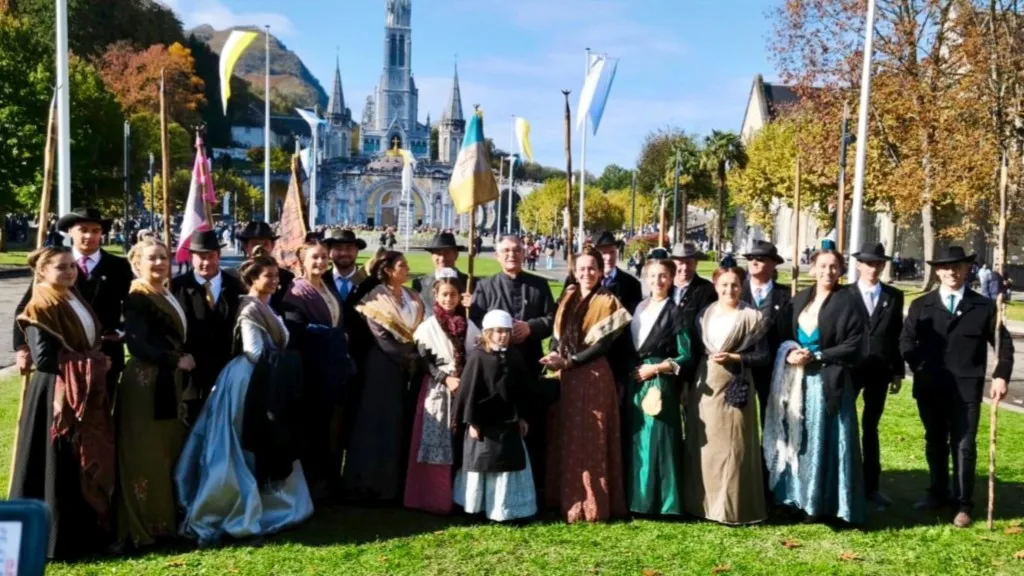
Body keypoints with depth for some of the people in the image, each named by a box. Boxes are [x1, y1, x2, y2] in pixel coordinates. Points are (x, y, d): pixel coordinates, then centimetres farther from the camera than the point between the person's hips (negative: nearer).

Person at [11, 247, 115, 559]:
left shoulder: (75, 300, 13)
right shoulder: (41, 307, -13)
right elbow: (44, 358, -20)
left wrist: (99, 363, 3)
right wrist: (93, 364, -15)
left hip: (86, 395, 9)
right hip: (57, 396, -9)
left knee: (90, 464, 14)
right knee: (61, 470, -2)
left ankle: (86, 533, 25)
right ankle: (57, 539, 10)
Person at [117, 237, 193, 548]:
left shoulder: (168, 296, 14)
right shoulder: (137, 298, -13)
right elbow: (137, 345, -21)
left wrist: (180, 363, 4)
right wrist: (176, 361, -14)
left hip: (168, 381, 9)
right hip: (145, 382, -9)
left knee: (170, 451, 14)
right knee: (148, 456, -2)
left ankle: (166, 517, 25)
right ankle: (145, 524, 8)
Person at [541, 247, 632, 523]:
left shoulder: (607, 302, -5)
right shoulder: (568, 298, 13)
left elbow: (603, 345, -12)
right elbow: (557, 333, 13)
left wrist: (568, 360, -16)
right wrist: (554, 355, -8)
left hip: (593, 378, -6)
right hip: (565, 377, 6)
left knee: (590, 441, -2)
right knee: (565, 440, 10)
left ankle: (591, 505, 5)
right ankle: (567, 499, 19)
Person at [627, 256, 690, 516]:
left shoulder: (674, 312, -6)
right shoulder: (640, 307, 12)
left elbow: (685, 355, -8)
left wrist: (654, 368, -13)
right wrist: (633, 369, 3)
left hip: (659, 383, -6)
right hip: (635, 381, 6)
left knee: (658, 439, -3)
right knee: (637, 439, 10)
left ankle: (662, 500, 6)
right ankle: (638, 497, 20)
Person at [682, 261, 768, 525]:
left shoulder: (752, 316, -4)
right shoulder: (705, 314, 8)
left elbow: (763, 357, -4)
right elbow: (695, 351, 12)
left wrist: (733, 358, -16)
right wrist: (687, 384, 8)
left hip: (734, 387, -4)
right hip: (704, 387, 4)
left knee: (731, 446, -1)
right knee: (702, 445, 9)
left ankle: (732, 506, 9)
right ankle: (703, 501, 20)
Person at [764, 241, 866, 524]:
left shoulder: (847, 303, -5)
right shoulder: (799, 299, 12)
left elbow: (854, 346, -10)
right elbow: (785, 335, 15)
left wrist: (815, 356, -15)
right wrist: (790, 352, -7)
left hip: (827, 382, -5)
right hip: (797, 381, 5)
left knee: (824, 441, -2)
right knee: (797, 440, 8)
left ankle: (822, 502, 6)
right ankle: (798, 497, 17)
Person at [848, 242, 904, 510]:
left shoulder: (894, 296, 5)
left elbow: (897, 336, 6)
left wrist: (898, 371, 5)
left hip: (879, 371, 2)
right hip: (849, 370, -2)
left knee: (870, 427, 12)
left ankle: (871, 486, 18)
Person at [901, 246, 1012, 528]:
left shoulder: (984, 306, 3)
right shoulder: (921, 305, 5)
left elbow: (1004, 343, 4)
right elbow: (906, 340, 0)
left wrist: (1001, 376, -8)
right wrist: (920, 367, -15)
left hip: (967, 388, -2)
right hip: (930, 388, 2)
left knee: (964, 447, 0)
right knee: (935, 443, 14)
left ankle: (962, 504, 9)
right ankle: (938, 493, 29)